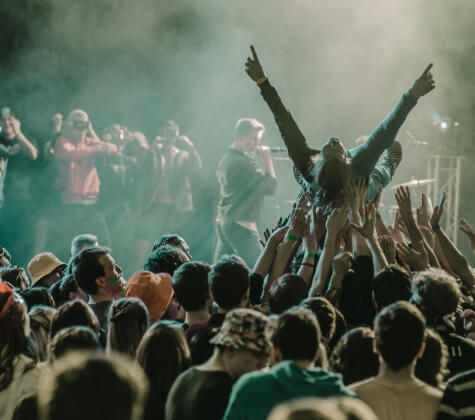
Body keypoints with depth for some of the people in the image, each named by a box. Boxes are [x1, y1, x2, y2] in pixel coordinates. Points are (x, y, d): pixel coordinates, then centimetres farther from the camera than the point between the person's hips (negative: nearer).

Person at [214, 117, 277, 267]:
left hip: (222, 221, 10)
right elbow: (270, 187, -16)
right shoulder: (244, 163, -17)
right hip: (241, 225, -10)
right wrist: (267, 160, -9)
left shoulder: (226, 159, 14)